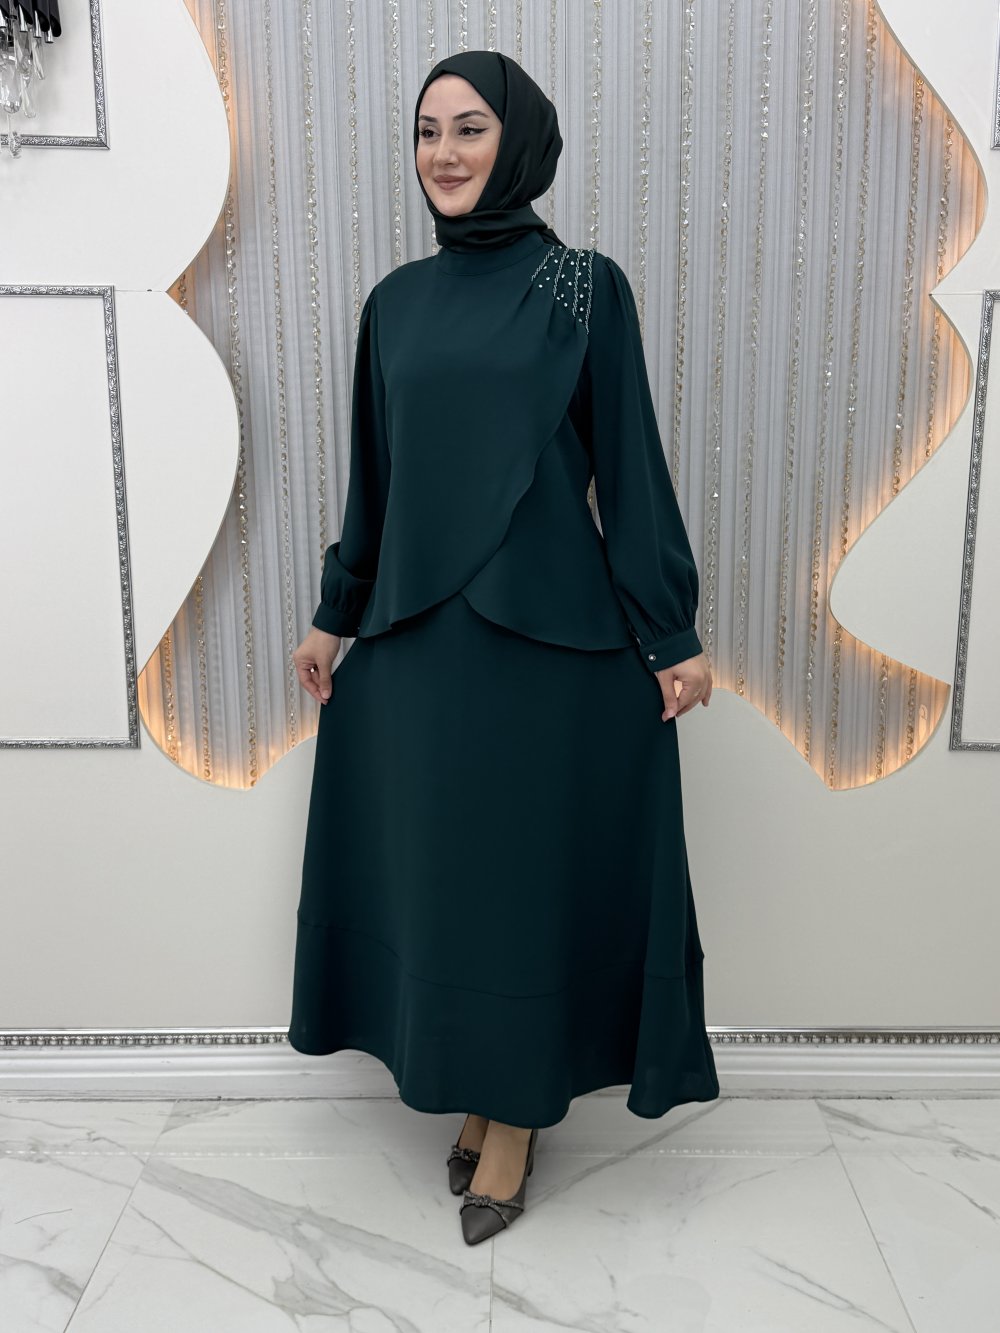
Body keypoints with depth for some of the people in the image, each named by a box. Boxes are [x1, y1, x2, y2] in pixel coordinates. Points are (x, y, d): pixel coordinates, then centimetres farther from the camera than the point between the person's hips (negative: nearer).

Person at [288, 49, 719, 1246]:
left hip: (547, 630, -4)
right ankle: (477, 1092, 33)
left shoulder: (584, 285, -2)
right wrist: (336, 612, 15)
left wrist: (671, 632, -5)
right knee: (434, 867, 11)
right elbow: (373, 473, 14)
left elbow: (630, 465, -4)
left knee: (531, 868, 5)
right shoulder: (397, 299, 11)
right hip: (418, 632, 5)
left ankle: (518, 1121, 25)